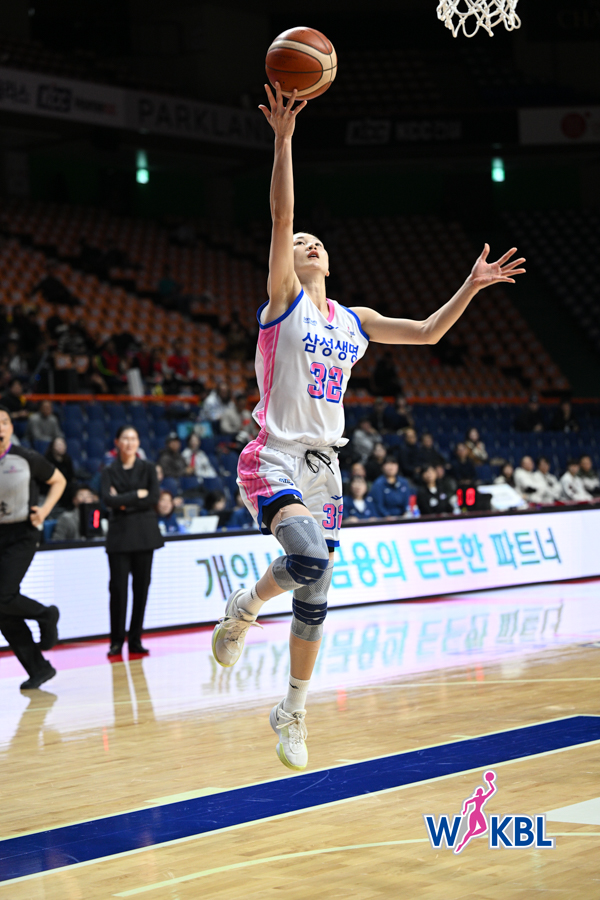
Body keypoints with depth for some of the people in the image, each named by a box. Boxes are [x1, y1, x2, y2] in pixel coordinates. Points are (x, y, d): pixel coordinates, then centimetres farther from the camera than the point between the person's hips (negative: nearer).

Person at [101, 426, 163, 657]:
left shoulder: (147, 468, 7)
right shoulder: (109, 471, 6)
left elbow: (154, 498, -5)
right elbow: (107, 499, -9)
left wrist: (124, 502, -9)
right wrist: (138, 495, -9)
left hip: (144, 533, 1)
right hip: (119, 534, -1)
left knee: (141, 587, 1)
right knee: (118, 587, -5)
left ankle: (135, 639, 8)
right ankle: (116, 642, 3)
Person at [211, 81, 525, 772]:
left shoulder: (353, 320, 14)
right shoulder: (284, 301, -3)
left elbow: (428, 333, 22)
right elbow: (280, 216, -15)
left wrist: (472, 285, 13)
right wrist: (283, 140, -23)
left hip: (324, 467, 6)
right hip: (275, 460, -6)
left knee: (315, 592, 5)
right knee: (312, 560, -32)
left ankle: (292, 712, 18)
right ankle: (244, 606, -1)